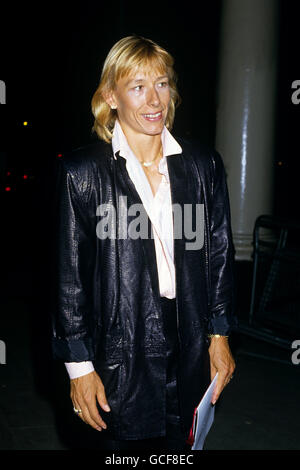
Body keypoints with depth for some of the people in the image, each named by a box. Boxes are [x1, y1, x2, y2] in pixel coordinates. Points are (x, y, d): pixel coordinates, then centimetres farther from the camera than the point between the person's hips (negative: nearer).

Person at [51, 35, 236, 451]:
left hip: (190, 351, 3)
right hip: (119, 351, -3)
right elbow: (69, 276, -6)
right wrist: (80, 365, -6)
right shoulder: (83, 171, -7)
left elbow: (220, 255, 8)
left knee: (180, 444, 15)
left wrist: (219, 336, 7)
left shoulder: (203, 164, 2)